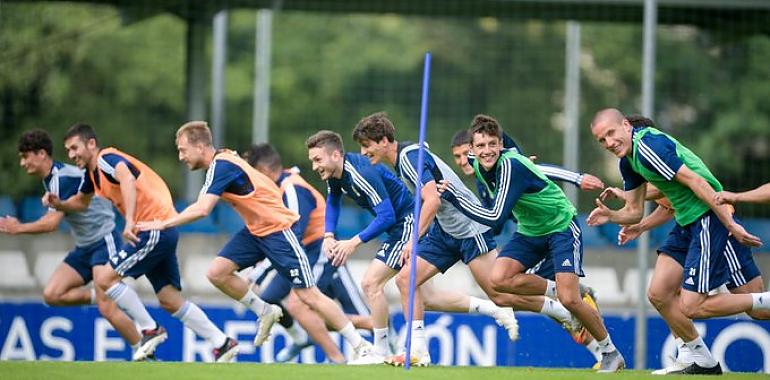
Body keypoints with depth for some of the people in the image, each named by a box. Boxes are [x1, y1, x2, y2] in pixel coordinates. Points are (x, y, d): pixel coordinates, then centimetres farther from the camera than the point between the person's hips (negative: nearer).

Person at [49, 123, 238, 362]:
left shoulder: (107, 159, -13)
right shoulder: (92, 173, 16)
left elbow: (127, 179, -34)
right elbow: (82, 201, 33)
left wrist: (130, 222, -45)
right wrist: (59, 204, 11)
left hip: (155, 228, -10)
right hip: (162, 232, 10)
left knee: (106, 279, -10)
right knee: (171, 301, 9)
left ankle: (150, 330, -2)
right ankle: (222, 344, 9)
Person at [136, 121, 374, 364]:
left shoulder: (222, 166, -22)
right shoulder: (217, 164, 6)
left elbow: (201, 210, -30)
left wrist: (163, 224, -23)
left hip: (277, 229, -9)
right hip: (255, 230, 9)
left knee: (308, 295, -8)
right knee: (217, 273, -4)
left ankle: (362, 348, -1)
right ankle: (265, 312, 14)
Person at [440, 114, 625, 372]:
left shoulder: (510, 166, -30)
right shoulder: (479, 167, -6)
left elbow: (495, 217, -34)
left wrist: (453, 196, -30)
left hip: (561, 227, -8)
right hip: (529, 232, 8)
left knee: (569, 299, -18)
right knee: (499, 279, -17)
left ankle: (611, 353, 2)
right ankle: (558, 291, 3)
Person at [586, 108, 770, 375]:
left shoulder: (648, 145, -20)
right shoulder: (628, 160, 12)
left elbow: (697, 183, -23)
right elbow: (634, 212, 20)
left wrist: (731, 225, -24)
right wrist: (610, 215, -3)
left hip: (709, 219, -10)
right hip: (686, 223, 10)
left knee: (691, 308, -10)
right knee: (659, 294, 7)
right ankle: (704, 363, 18)